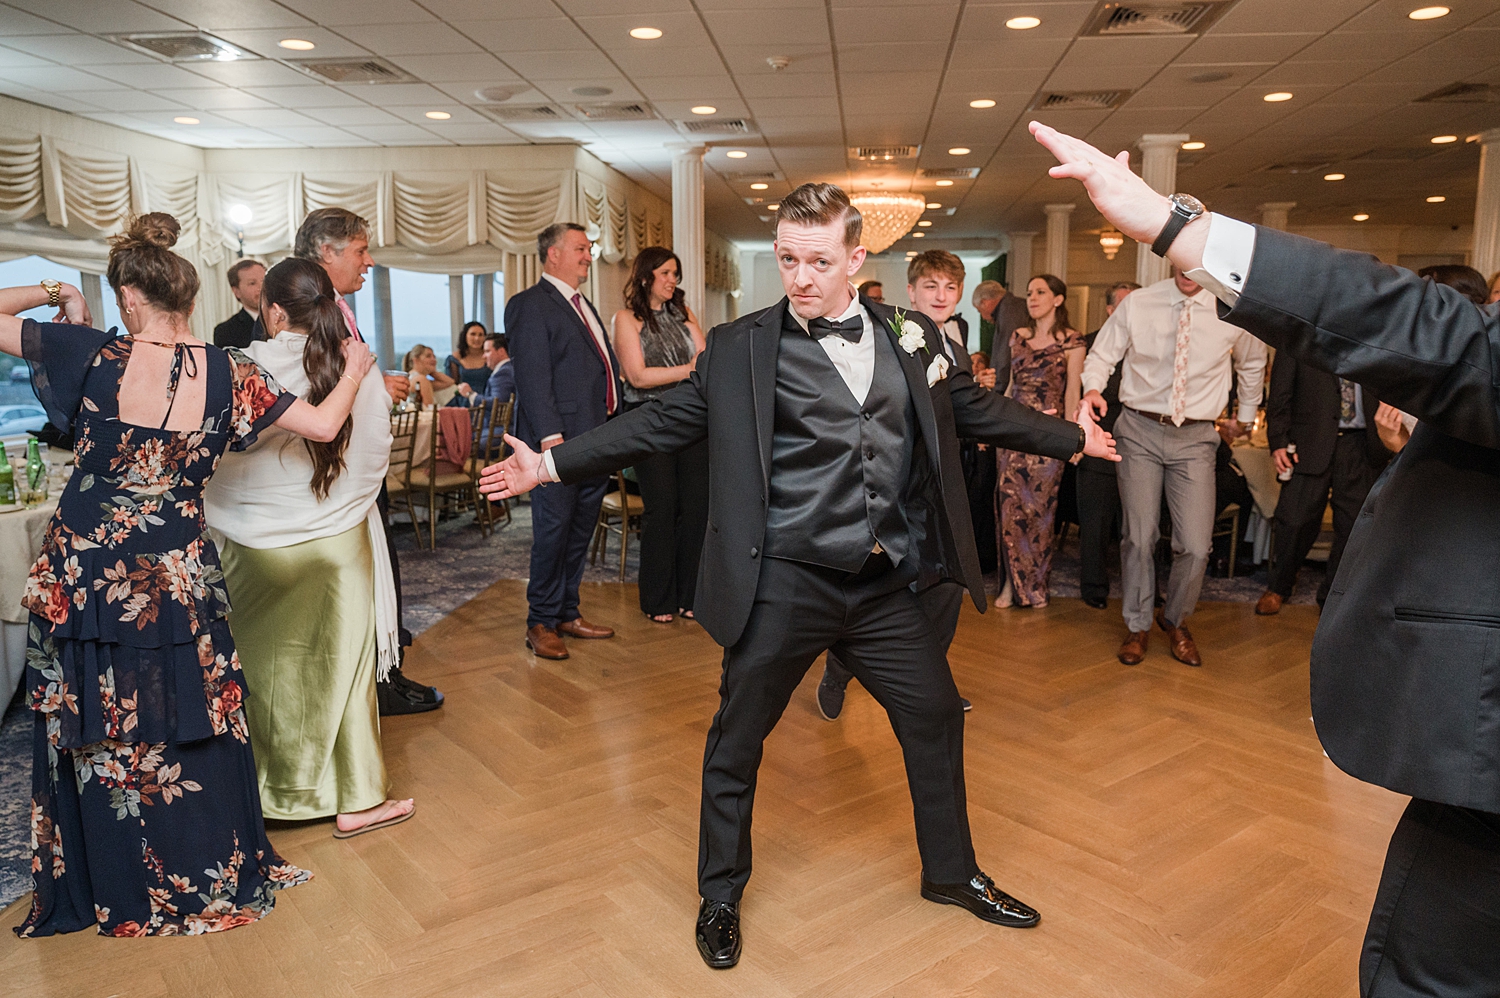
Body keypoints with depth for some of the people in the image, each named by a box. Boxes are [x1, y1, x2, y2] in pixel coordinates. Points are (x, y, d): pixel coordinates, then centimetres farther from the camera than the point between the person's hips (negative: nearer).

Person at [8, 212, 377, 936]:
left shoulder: (92, 355, -10)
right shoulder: (225, 372, -6)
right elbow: (323, 424, -5)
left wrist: (52, 294, 13)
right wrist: (354, 369, 12)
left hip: (84, 572, -1)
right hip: (178, 575, 1)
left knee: (95, 739, 15)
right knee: (191, 728, 17)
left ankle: (111, 889, 32)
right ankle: (209, 877, 32)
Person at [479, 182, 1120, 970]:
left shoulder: (909, 337, 6)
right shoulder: (739, 348, -4)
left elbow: (974, 410, 18)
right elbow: (662, 422, -1)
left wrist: (1072, 437, 27)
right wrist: (552, 465, -3)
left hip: (885, 582, 4)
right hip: (785, 585, -3)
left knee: (935, 718, 15)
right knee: (737, 741, 8)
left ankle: (951, 873, 41)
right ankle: (720, 896, 33)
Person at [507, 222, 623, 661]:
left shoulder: (584, 306, 22)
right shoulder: (530, 305, -7)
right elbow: (532, 377, -16)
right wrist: (550, 436, -23)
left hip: (596, 440, 9)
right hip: (559, 443, -8)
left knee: (580, 533, 14)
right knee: (553, 533, -1)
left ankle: (567, 614, 26)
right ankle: (541, 623, 12)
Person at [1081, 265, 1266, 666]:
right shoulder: (1136, 304, -4)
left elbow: (1253, 364, 19)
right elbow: (1101, 356, 3)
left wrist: (1246, 417, 26)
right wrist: (1093, 388, -18)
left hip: (1195, 437, 1)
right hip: (1140, 430, 0)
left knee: (1196, 546, -5)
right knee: (1139, 537, 4)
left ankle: (1175, 621, 23)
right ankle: (1138, 626, 24)